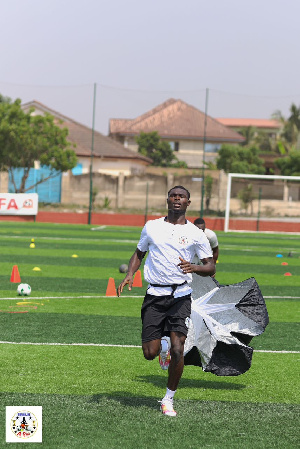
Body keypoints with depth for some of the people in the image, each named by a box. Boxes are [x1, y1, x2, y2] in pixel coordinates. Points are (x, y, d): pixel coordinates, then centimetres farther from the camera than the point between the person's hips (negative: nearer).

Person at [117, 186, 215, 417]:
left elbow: (211, 267, 4)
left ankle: (168, 399, 3)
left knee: (178, 350, -14)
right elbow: (139, 253, 23)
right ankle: (163, 346, 33)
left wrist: (194, 268, -18)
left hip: (181, 296, -2)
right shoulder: (151, 227, 10)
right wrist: (129, 275, 5)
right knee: (150, 353, -5)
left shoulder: (196, 233, 3)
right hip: (155, 295, 2)